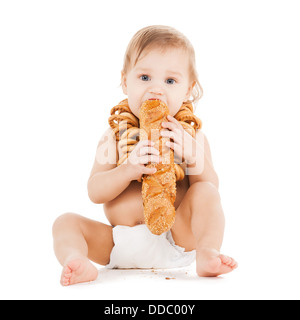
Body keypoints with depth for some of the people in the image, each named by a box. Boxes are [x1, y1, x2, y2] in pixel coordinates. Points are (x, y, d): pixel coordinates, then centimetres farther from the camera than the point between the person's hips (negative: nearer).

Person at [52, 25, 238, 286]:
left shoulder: (191, 135, 3)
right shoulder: (115, 135, 5)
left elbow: (211, 187, -2)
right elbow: (95, 191, -4)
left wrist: (193, 155, -20)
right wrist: (129, 169, -23)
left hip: (175, 238, -2)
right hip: (119, 245, 2)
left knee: (205, 192, -23)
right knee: (66, 222, -12)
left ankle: (207, 253, -36)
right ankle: (76, 261, -39)